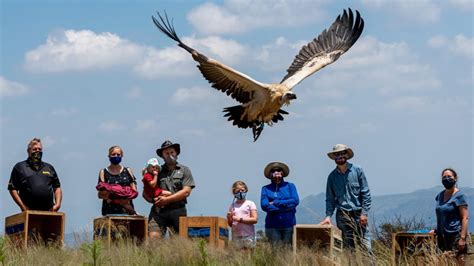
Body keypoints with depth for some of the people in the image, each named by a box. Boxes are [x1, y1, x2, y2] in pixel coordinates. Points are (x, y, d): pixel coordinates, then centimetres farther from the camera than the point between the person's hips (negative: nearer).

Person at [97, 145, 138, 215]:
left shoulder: (127, 171, 13)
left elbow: (134, 192, 8)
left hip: (126, 210, 1)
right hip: (110, 210, -1)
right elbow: (101, 195, 1)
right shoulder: (103, 172, 9)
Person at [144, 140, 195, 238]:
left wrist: (167, 199, -8)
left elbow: (186, 192, -1)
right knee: (153, 237, -17)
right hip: (158, 210, 1)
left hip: (177, 210, -1)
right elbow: (146, 193, 15)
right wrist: (154, 200, -7)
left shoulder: (184, 170, 12)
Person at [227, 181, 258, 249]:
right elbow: (230, 224, 16)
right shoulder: (232, 206, 11)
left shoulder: (250, 204, 2)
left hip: (248, 236, -3)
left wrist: (240, 219, -12)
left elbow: (254, 219, -7)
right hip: (236, 236, 3)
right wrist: (229, 218, -7)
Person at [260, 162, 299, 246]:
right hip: (272, 225, 0)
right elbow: (264, 205, -7)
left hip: (288, 224, 0)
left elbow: (295, 201, -6)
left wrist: (275, 203, -8)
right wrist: (285, 207, -10)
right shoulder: (266, 189, 7)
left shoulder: (290, 186, 9)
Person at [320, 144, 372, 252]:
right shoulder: (332, 176, 10)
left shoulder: (357, 170, 3)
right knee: (348, 248, 1)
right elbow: (330, 198, 13)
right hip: (342, 216, 2)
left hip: (358, 214, -2)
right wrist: (328, 215, 0)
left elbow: (366, 193, 1)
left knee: (365, 246, -10)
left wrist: (364, 213, -6)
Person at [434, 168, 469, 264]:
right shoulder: (440, 195, 12)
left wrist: (462, 238, -18)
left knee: (458, 262, -11)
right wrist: (437, 230, 17)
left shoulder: (459, 196, -7)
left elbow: (465, 218, -11)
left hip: (456, 234, -7)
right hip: (442, 235, 7)